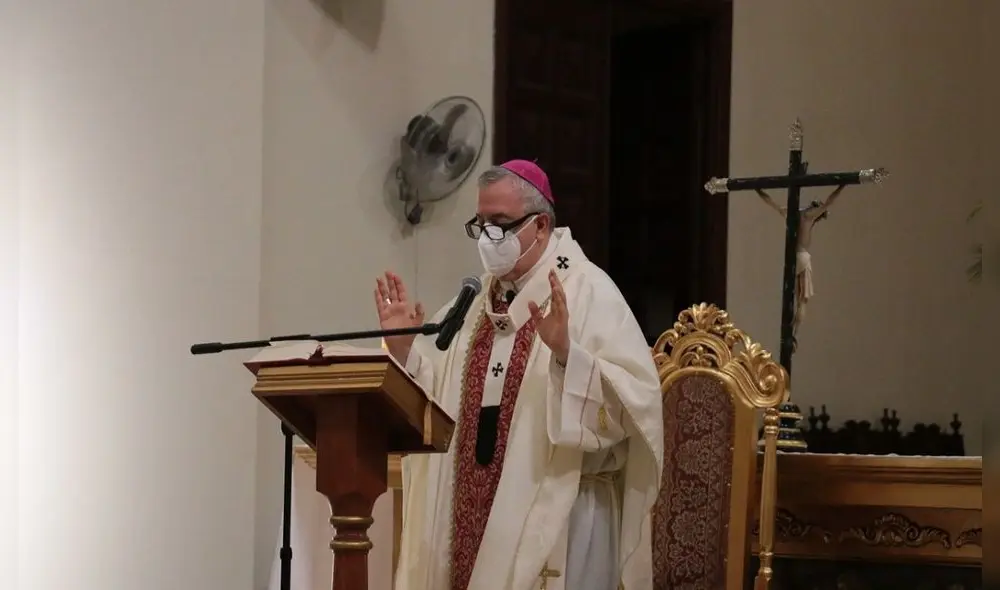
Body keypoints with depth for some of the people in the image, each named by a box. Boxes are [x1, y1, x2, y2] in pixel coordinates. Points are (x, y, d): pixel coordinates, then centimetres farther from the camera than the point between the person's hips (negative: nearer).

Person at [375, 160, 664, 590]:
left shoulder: (589, 292, -8)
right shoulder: (477, 300, 13)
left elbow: (634, 398, -19)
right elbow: (440, 397, 15)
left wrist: (566, 353, -32)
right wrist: (403, 347, 1)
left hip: (555, 512, -6)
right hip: (477, 506, 6)